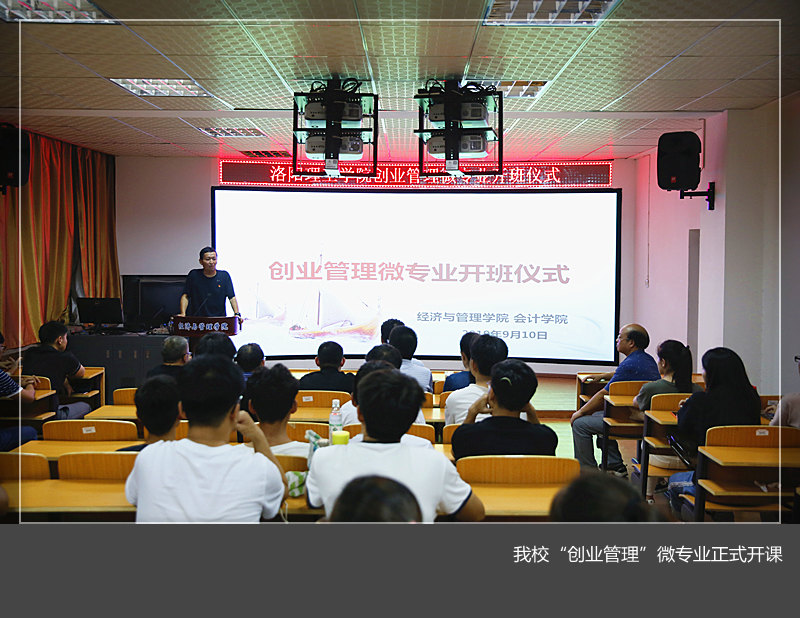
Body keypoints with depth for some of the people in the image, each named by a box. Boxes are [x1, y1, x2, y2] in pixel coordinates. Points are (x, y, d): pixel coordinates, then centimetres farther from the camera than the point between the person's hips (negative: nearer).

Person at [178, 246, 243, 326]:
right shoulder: (194, 275, 4)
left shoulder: (224, 276, 5)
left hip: (219, 319, 1)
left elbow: (232, 297, 2)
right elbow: (185, 296, 5)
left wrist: (237, 314, -12)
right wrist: (183, 314, -10)